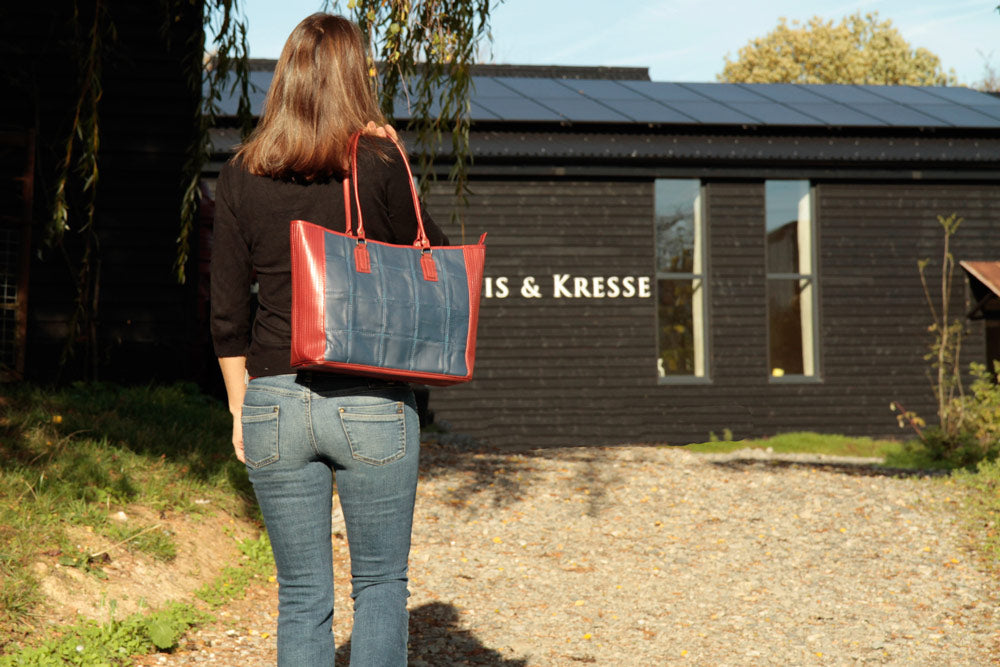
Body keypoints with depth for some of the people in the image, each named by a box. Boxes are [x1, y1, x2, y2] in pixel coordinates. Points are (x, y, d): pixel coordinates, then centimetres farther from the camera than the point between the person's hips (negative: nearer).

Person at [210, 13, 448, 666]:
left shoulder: (242, 173, 2)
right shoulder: (378, 162, -7)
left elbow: (228, 311, 4)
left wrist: (240, 406, 13)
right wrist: (391, 155, 4)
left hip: (275, 401, 2)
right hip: (372, 401, -2)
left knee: (302, 597, 12)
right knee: (381, 581, 14)